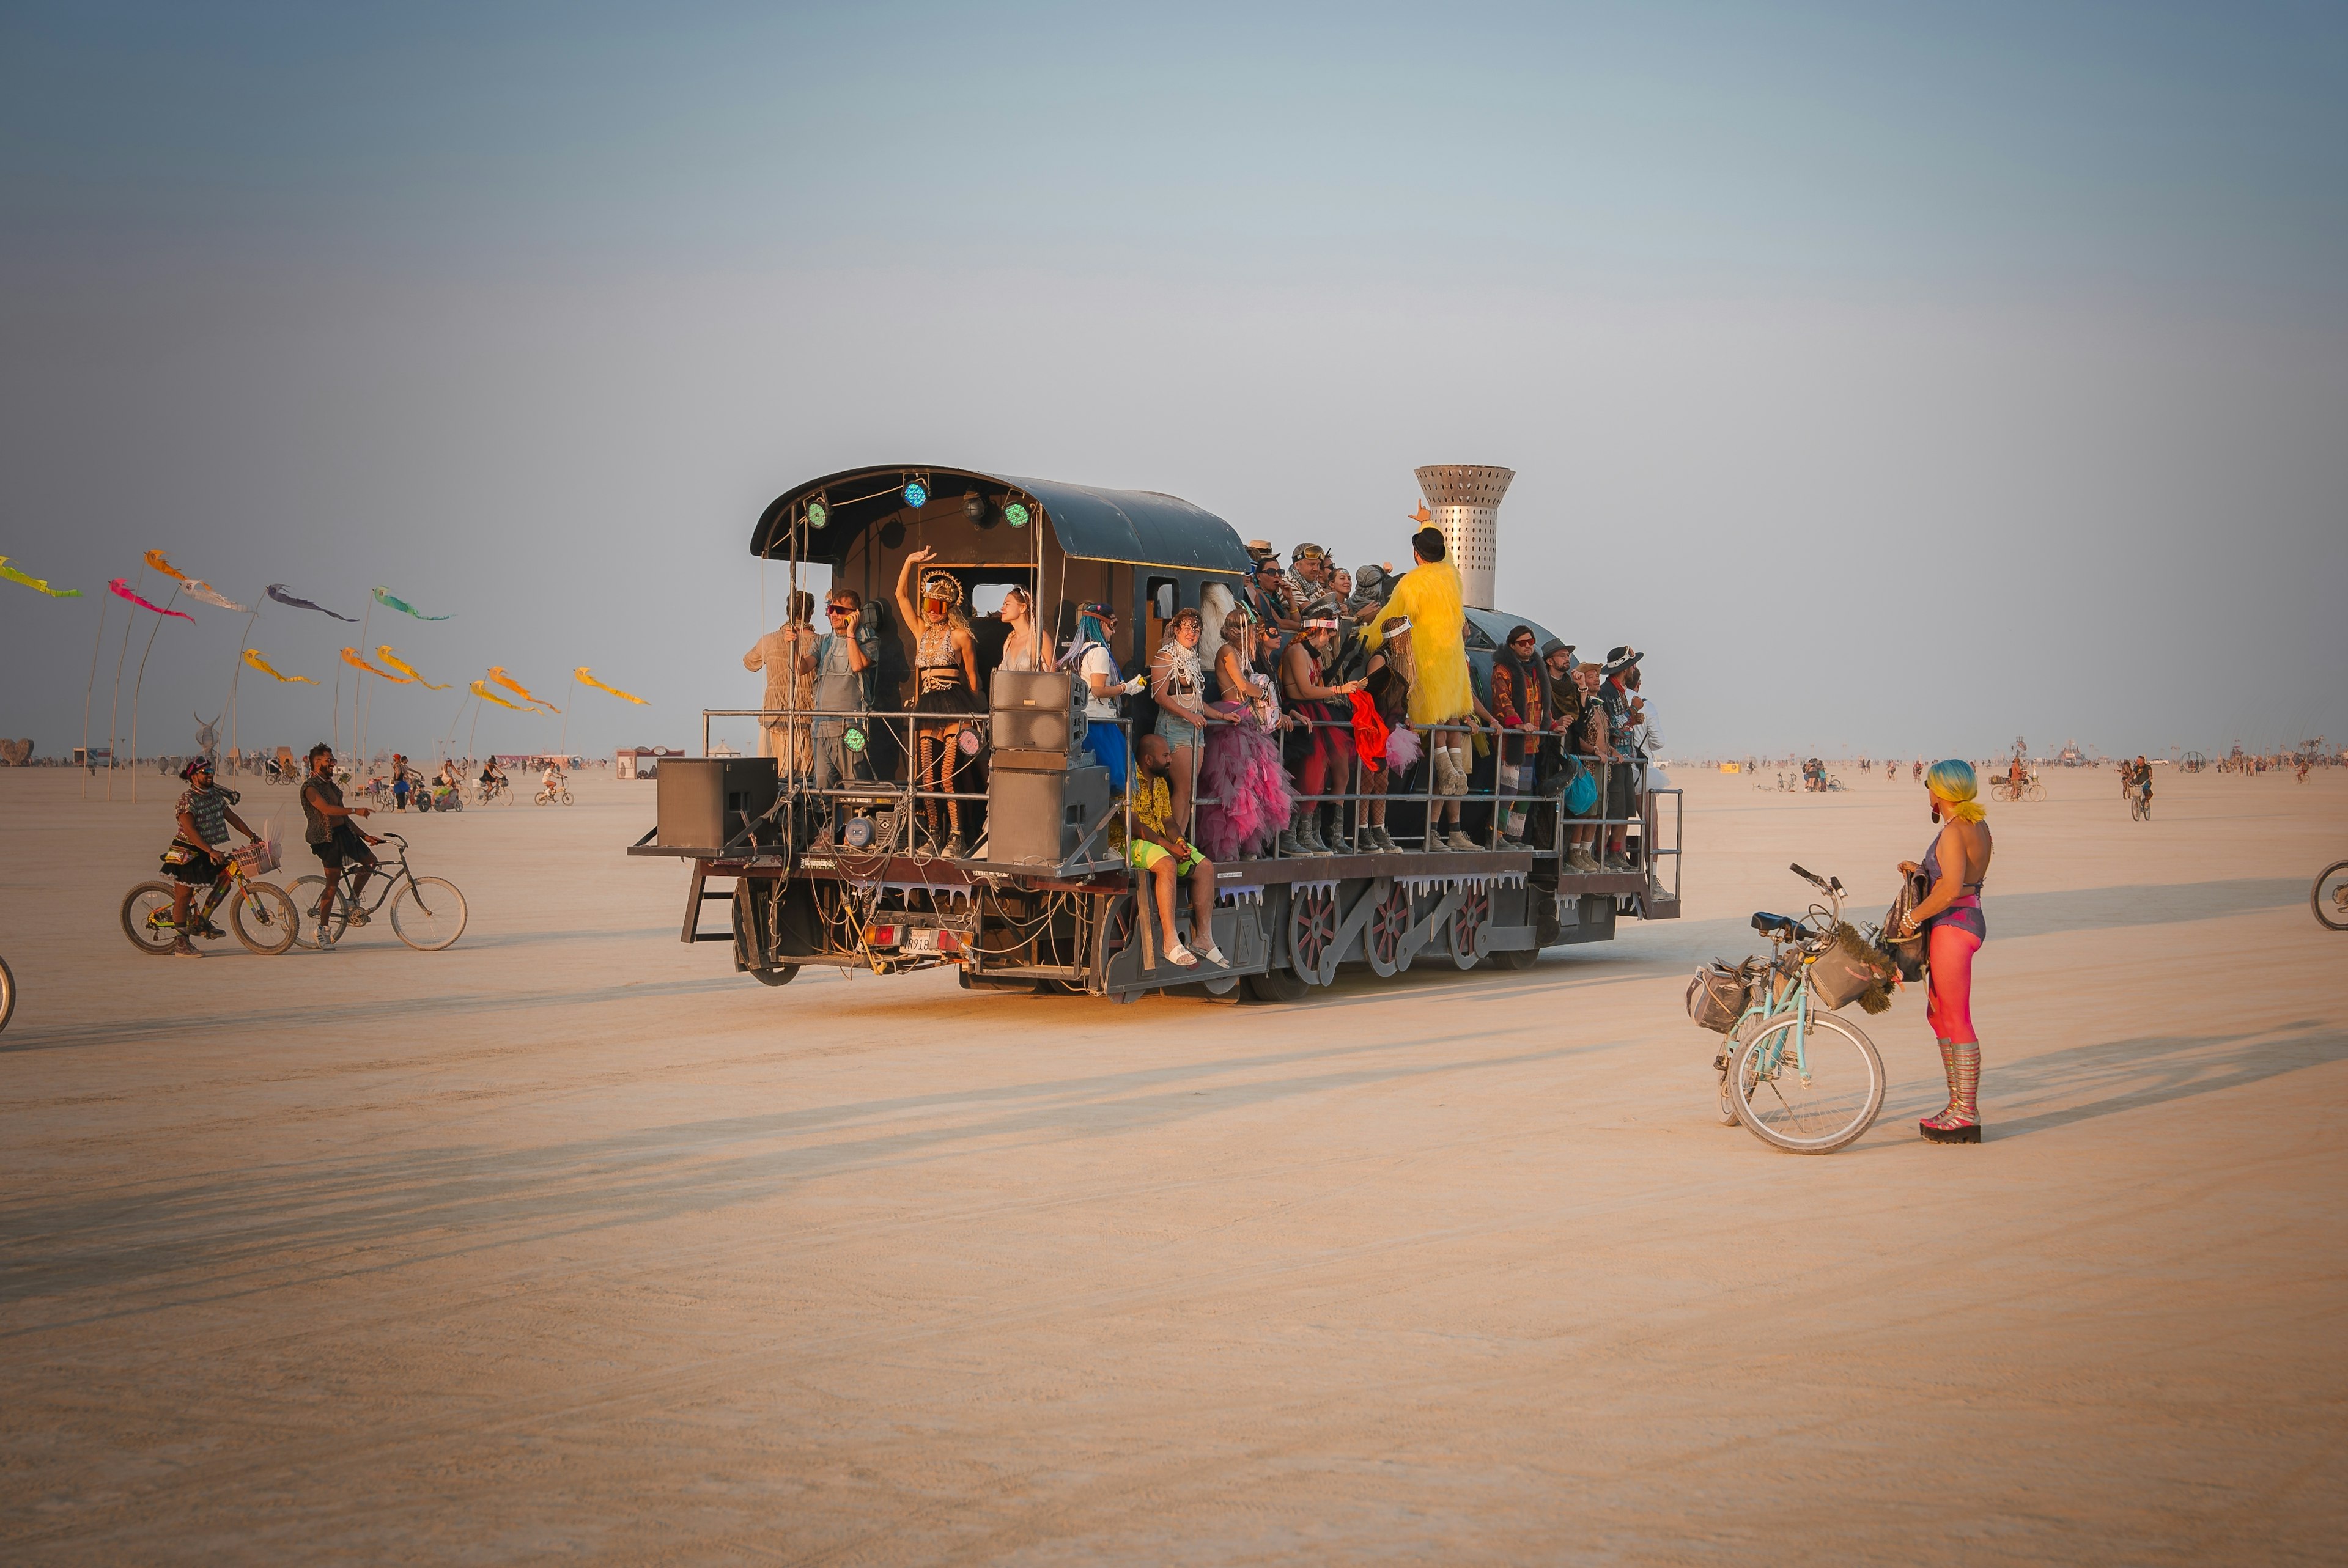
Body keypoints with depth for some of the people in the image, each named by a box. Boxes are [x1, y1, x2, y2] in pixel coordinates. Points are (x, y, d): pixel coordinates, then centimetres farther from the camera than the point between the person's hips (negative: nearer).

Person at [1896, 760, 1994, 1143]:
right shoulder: (1978, 827, 12)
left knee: (1956, 1019, -6)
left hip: (1953, 924, -10)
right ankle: (1958, 1104, 22)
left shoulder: (1954, 832, -17)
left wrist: (1913, 917, -16)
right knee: (1938, 1014, 17)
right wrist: (1923, 870, 16)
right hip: (1968, 920, 10)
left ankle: (1967, 1114, -2)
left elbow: (1950, 890, -26)